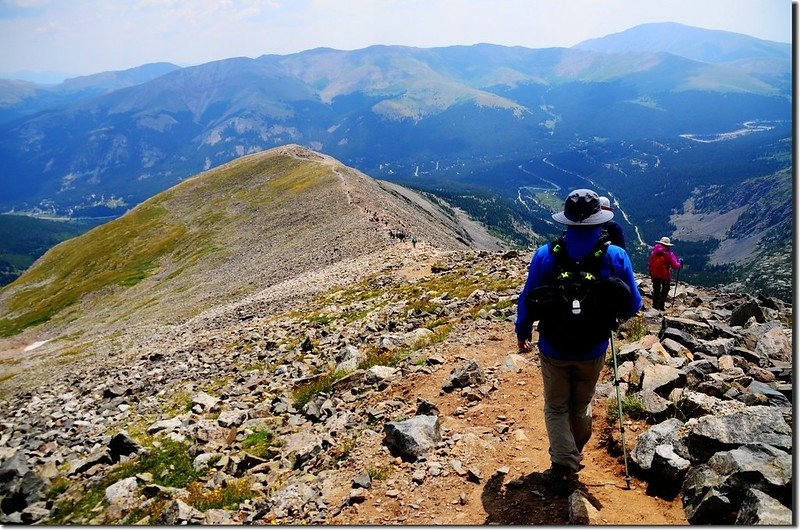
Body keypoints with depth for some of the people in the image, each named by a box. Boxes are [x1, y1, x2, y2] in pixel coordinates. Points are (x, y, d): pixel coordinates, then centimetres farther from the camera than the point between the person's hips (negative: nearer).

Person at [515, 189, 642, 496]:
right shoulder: (615, 256, -13)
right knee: (581, 405, 24)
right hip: (593, 350, 2)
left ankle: (563, 469, 10)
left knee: (556, 408, 17)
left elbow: (527, 301, -6)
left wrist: (522, 333, 11)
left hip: (553, 348, -2)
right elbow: (632, 307, -4)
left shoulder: (545, 255, -15)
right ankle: (573, 457, 47)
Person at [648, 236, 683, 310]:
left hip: (655, 275, 4)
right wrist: (680, 263, 5)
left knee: (656, 290, 18)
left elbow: (649, 264, 1)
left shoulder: (654, 252, -4)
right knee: (665, 290, 14)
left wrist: (651, 272, 13)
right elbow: (675, 265, -15)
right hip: (665, 276, -4)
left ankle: (655, 306, 21)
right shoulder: (669, 254, -15)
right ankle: (661, 306, 8)